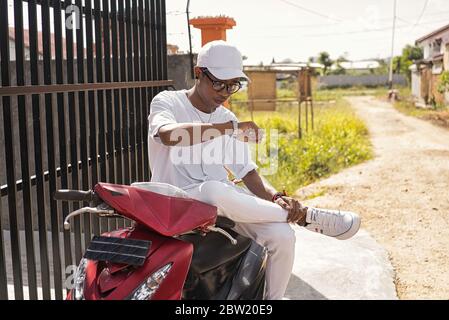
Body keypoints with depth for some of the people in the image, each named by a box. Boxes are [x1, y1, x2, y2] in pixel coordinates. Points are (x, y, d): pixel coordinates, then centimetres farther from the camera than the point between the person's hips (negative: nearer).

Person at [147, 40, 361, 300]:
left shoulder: (228, 119, 13)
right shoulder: (168, 102, -3)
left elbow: (247, 172, 9)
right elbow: (167, 135, -28)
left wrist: (276, 197, -13)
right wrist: (230, 127, -31)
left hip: (223, 199, 5)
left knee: (282, 235, -21)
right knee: (216, 191, -39)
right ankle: (306, 215, -20)